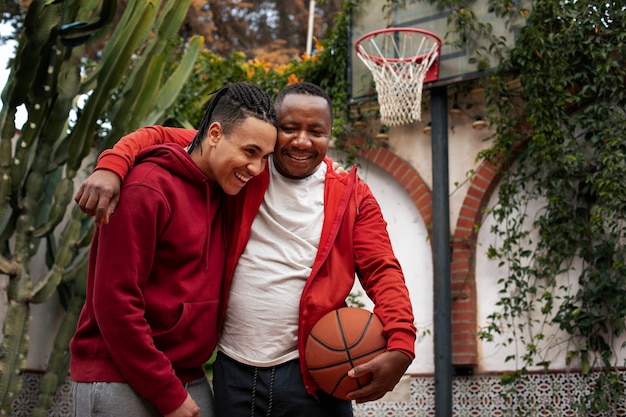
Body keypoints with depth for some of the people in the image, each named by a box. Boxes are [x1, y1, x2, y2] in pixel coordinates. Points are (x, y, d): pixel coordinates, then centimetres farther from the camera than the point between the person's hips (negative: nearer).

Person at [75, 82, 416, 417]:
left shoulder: (353, 196, 3)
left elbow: (382, 273, -2)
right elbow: (160, 137, 5)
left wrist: (400, 347, -18)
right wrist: (111, 167, -15)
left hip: (311, 376, -1)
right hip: (233, 370, 1)